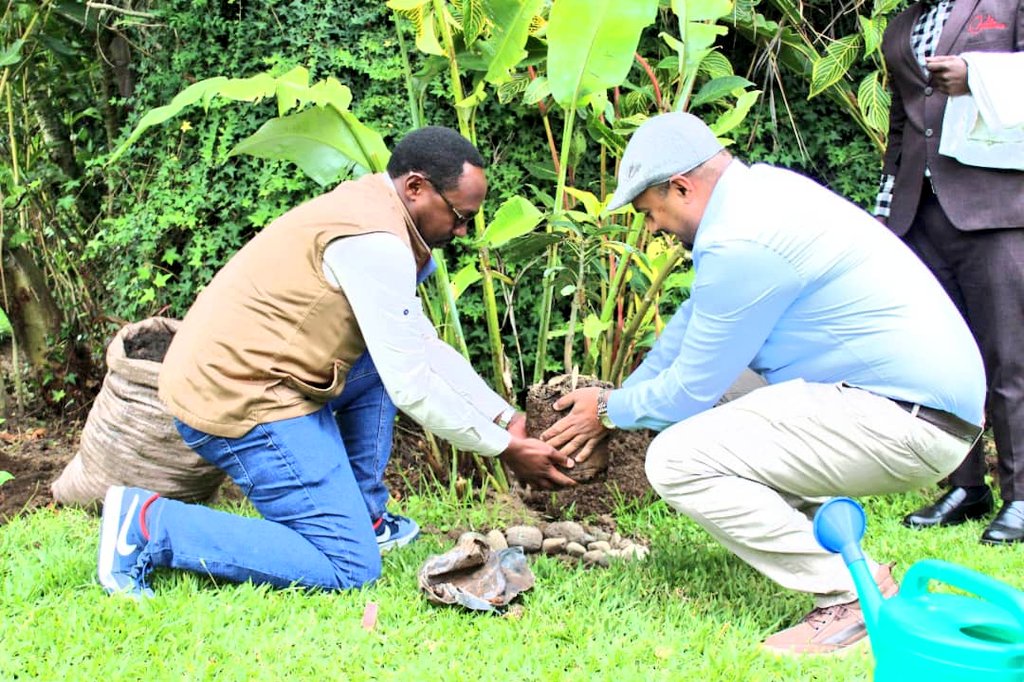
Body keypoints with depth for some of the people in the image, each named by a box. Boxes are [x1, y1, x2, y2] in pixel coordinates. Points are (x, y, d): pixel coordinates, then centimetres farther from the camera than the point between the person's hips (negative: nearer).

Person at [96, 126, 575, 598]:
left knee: (382, 362, 22)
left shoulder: (368, 210, 15)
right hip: (242, 401, -11)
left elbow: (426, 349, 22)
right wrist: (503, 448, -6)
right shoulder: (376, 242, -18)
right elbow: (411, 388, -17)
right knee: (348, 570, -9)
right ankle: (150, 525, -10)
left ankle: (365, 518, 21)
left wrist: (506, 418, 19)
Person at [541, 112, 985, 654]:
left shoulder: (738, 245, -19)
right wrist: (622, 396, 31)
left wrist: (610, 411, 9)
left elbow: (691, 390, -10)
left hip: (908, 424, -10)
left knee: (676, 460, -17)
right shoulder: (760, 187, 11)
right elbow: (694, 318, 25)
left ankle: (854, 595, -8)